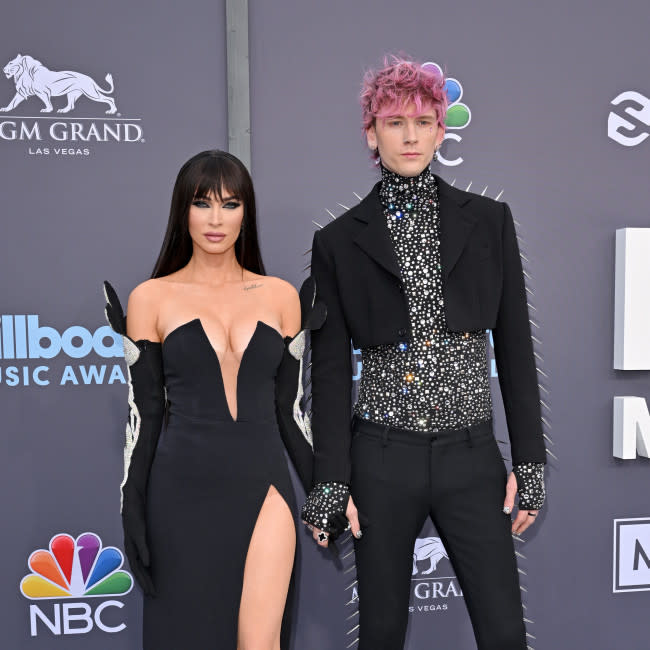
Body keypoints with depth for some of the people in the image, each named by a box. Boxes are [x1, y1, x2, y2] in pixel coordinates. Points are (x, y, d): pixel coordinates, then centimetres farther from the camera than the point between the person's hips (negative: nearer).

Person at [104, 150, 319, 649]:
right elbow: (144, 413, 2)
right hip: (184, 490, -1)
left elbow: (288, 406, 10)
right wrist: (133, 510, -1)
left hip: (262, 483, 1)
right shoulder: (152, 297, 2)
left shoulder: (280, 295, 6)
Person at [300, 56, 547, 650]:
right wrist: (331, 482, -3)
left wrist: (530, 463, 2)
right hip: (382, 459, 0)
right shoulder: (339, 242, 2)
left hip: (472, 456, 1)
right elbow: (330, 368, 1)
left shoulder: (488, 221, 5)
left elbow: (515, 347, 5)